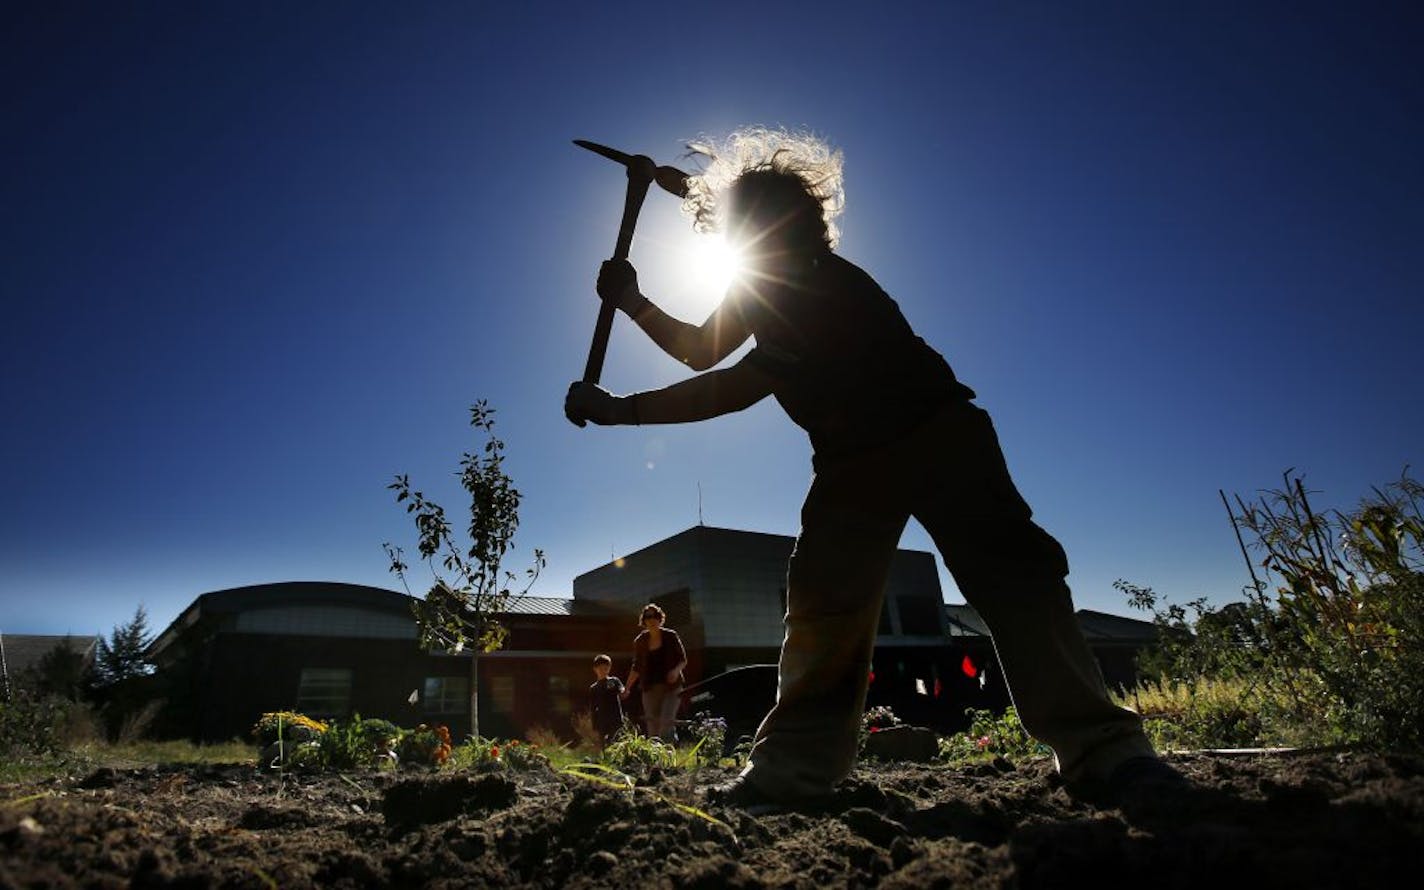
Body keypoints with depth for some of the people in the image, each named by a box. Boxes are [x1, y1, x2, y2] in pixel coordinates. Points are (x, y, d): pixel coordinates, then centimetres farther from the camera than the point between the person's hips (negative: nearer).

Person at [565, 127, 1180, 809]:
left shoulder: (832, 290, -22)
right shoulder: (763, 286, 5)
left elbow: (744, 385, -26)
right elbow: (699, 350, 16)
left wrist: (623, 408, -24)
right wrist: (632, 303, 5)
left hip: (935, 432, -6)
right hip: (851, 459, 6)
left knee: (1005, 570, -19)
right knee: (821, 600, -6)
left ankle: (1100, 750, -16)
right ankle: (793, 766, -4)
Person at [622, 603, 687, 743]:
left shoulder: (671, 636, -1)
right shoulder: (640, 641, 5)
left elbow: (683, 660, 4)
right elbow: (636, 668, 15)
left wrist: (676, 670, -16)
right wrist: (627, 688, 11)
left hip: (671, 686, -2)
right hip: (650, 688, 3)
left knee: (667, 721, -16)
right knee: (653, 726, 0)